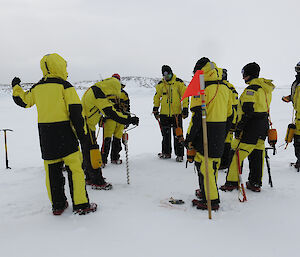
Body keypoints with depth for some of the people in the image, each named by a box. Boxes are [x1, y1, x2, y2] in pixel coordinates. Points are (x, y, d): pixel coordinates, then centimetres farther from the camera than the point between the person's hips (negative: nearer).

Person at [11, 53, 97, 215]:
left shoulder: (36, 88, 8)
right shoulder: (65, 86, -5)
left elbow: (23, 101, 25)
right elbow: (75, 111, -10)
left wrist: (16, 87, 42)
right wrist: (81, 133, -5)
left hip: (45, 135, 5)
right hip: (64, 133, -5)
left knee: (52, 169, 10)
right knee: (74, 167, 0)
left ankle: (57, 205, 18)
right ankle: (81, 205, 2)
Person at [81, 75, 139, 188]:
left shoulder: (95, 89, 9)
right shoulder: (99, 96, -22)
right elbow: (112, 114, -27)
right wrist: (130, 120, -23)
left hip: (86, 125, 10)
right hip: (85, 125, -10)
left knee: (88, 152, 17)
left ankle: (90, 178, 28)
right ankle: (97, 182, 0)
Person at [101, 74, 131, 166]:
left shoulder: (124, 93, 16)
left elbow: (127, 107, 21)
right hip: (109, 118, -3)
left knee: (117, 139, 7)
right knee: (107, 139, -10)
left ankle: (115, 157, 20)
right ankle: (103, 159, -6)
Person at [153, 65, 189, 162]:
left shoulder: (179, 82, -1)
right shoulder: (160, 84, 8)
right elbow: (157, 96, 17)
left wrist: (185, 108, -7)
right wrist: (155, 108, 10)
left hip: (177, 113, -3)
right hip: (164, 113, 3)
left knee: (178, 135, -2)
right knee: (165, 135, 11)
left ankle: (179, 154, 7)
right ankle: (166, 152, 23)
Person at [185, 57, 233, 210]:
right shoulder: (225, 87, 11)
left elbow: (197, 116, -18)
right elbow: (229, 114, 16)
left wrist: (189, 138, -13)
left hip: (205, 134, -8)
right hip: (220, 134, 8)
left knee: (204, 165, -1)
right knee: (213, 163, 19)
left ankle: (211, 200, 5)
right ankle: (207, 191, 35)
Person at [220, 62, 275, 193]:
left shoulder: (252, 88, -15)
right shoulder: (266, 88, 14)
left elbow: (248, 110, -22)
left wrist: (239, 126, -18)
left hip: (251, 126, -10)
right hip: (263, 125, 10)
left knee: (238, 153, -3)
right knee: (257, 154, 13)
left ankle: (232, 182, 1)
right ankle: (255, 183, 19)